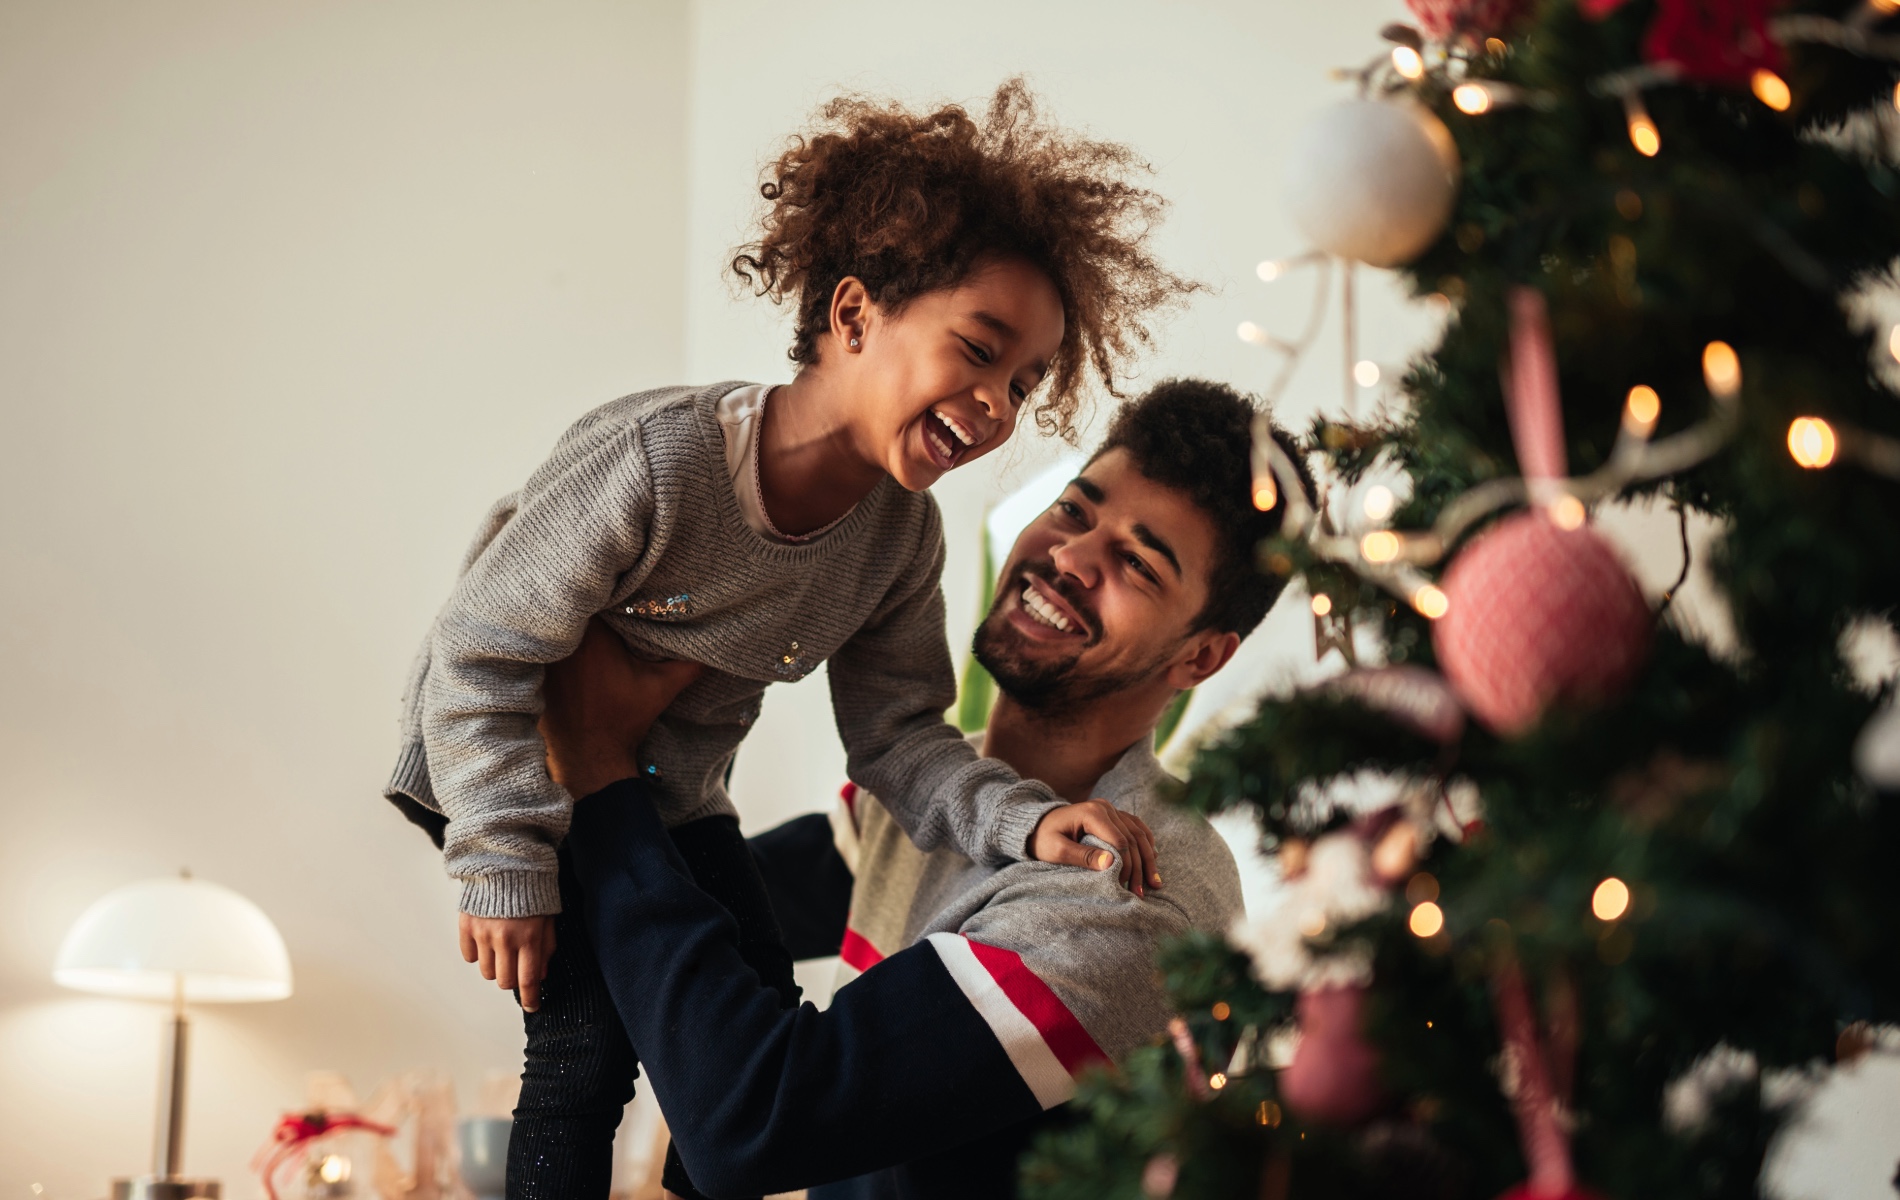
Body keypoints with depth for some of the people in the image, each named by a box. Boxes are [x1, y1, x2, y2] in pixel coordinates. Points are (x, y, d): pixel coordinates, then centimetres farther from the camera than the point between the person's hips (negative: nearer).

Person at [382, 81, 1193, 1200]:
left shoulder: (904, 535, -13)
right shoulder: (656, 457, -34)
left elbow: (898, 735, -9)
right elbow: (481, 656, -27)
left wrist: (1024, 821, -28)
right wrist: (509, 871, -24)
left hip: (673, 794, 6)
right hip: (514, 763, -6)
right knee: (591, 1043, -13)